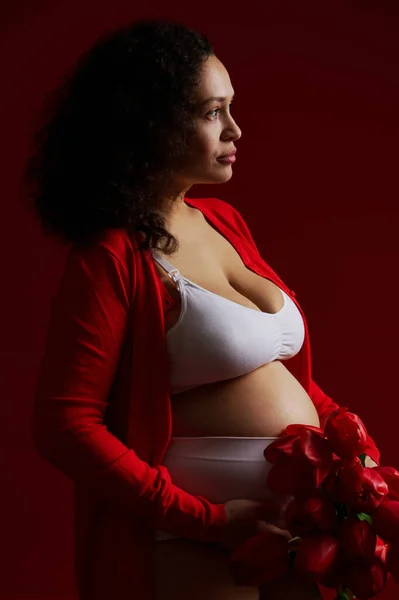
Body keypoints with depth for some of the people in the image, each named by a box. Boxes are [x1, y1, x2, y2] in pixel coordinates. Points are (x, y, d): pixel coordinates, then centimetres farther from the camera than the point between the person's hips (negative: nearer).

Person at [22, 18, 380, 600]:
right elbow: (66, 426, -17)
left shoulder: (225, 223, 10)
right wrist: (210, 520, -19)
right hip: (200, 545, -7)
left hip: (298, 529, 7)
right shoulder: (111, 258, -12)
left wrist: (365, 459, 5)